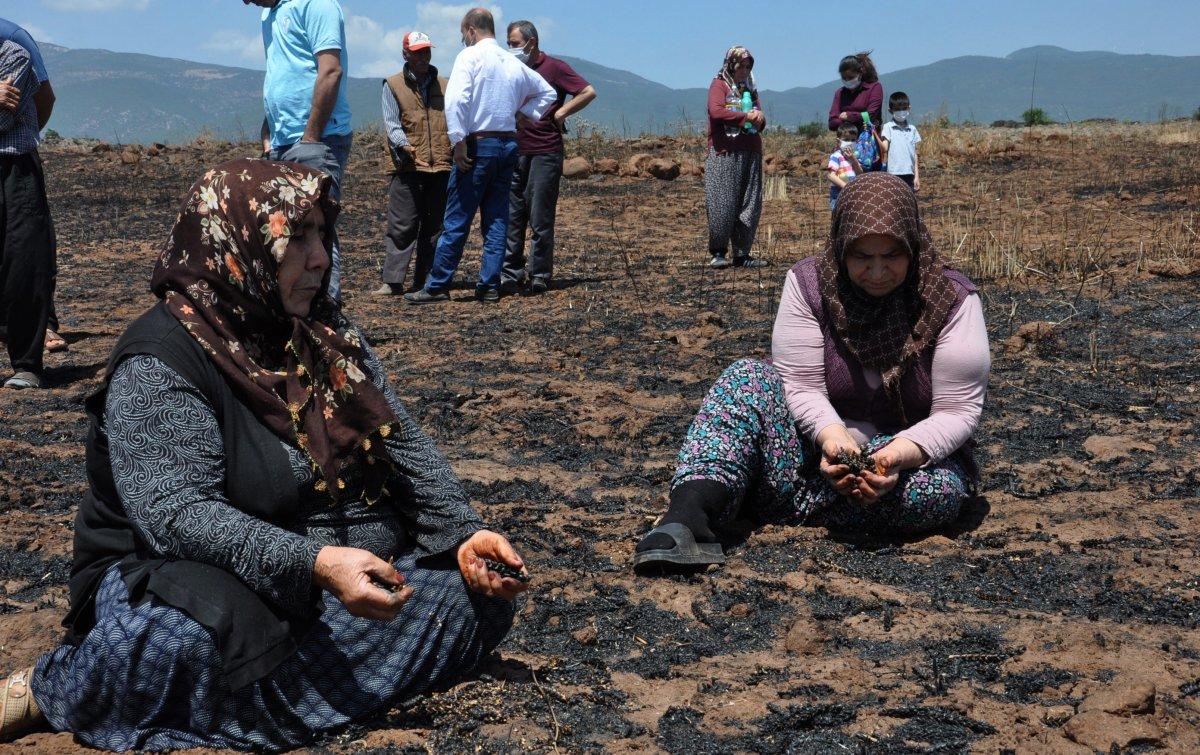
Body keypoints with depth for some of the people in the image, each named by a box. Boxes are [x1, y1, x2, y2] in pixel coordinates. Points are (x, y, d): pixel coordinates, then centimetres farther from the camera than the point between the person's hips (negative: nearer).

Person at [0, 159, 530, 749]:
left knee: (481, 594, -11)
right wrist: (313, 565, -40)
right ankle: (56, 690, -7)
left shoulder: (326, 334, 6)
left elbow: (402, 444, 5)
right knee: (183, 639, -41)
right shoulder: (158, 362, -16)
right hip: (191, 571, -8)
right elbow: (175, 512, -28)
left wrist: (463, 533, -12)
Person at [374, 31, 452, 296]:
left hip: (441, 167, 4)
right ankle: (392, 280, -2)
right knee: (402, 226, -6)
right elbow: (391, 123, -3)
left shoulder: (444, 86, 16)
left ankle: (425, 281, 14)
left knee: (434, 227, 7)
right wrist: (403, 145, -22)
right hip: (407, 167, -4)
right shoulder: (393, 85, 6)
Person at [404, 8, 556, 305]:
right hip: (509, 144, 6)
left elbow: (456, 99, -20)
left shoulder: (470, 56, -7)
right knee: (497, 219, 9)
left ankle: (437, 287, 2)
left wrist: (459, 141, -17)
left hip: (478, 145, -6)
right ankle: (489, 286, 9)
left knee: (456, 220, -2)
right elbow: (547, 93, 24)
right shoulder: (514, 63, 12)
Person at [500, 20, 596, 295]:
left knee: (540, 219, -2)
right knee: (511, 216, 4)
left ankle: (540, 276, 4)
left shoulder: (554, 67, -3)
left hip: (545, 153, -6)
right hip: (515, 152, 6)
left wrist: (560, 113, -8)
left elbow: (589, 92, -8)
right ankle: (511, 273, 8)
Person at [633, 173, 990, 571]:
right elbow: (800, 386, -13)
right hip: (818, 449, 1)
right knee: (747, 378, -24)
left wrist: (900, 455, -33)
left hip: (912, 453, -1)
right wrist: (833, 436, -34)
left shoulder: (951, 299, -10)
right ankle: (687, 516, -45)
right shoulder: (809, 283, -6)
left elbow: (958, 411, -14)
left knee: (941, 490, -36)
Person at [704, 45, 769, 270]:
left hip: (751, 153, 6)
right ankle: (718, 253, -2)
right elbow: (716, 111, -13)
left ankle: (742, 253, 6)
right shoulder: (719, 85, 4)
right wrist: (745, 116, -13)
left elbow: (760, 120, 22)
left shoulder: (750, 88, 23)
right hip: (725, 152, -6)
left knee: (750, 205, 2)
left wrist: (759, 118, -2)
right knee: (722, 203, -9)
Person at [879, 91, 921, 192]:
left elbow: (914, 154, 13)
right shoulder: (888, 127, 1)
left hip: (909, 173, 4)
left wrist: (917, 176, 10)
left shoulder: (912, 129, 13)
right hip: (894, 173, -4)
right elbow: (884, 148, -12)